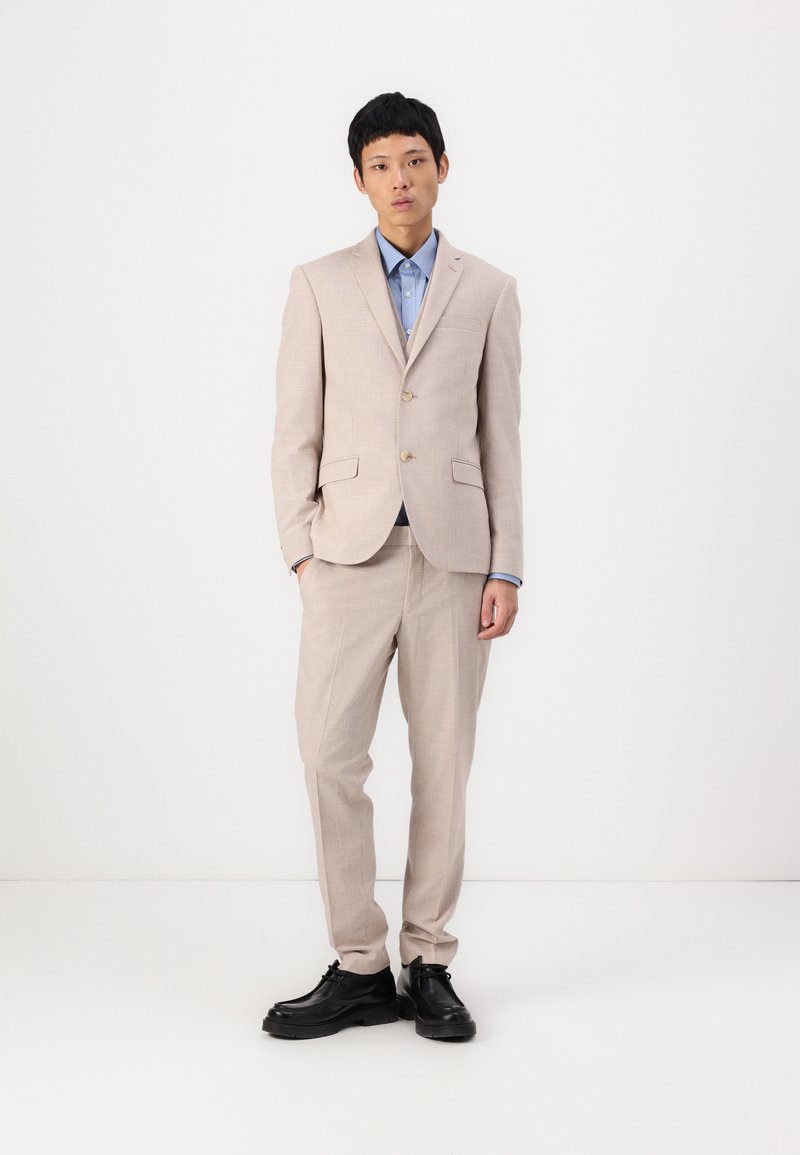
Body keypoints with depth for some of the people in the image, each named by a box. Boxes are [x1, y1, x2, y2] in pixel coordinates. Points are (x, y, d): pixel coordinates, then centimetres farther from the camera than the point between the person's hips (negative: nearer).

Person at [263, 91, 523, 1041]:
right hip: (352, 553, 0)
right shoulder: (319, 285, 8)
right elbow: (296, 434, 6)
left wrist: (506, 569, 1)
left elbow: (500, 439, 7)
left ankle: (428, 966, 16)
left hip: (452, 556, 1)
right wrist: (300, 553, -3)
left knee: (442, 766, 4)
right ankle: (359, 969, 7)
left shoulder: (488, 291, 9)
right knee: (330, 757, -6)